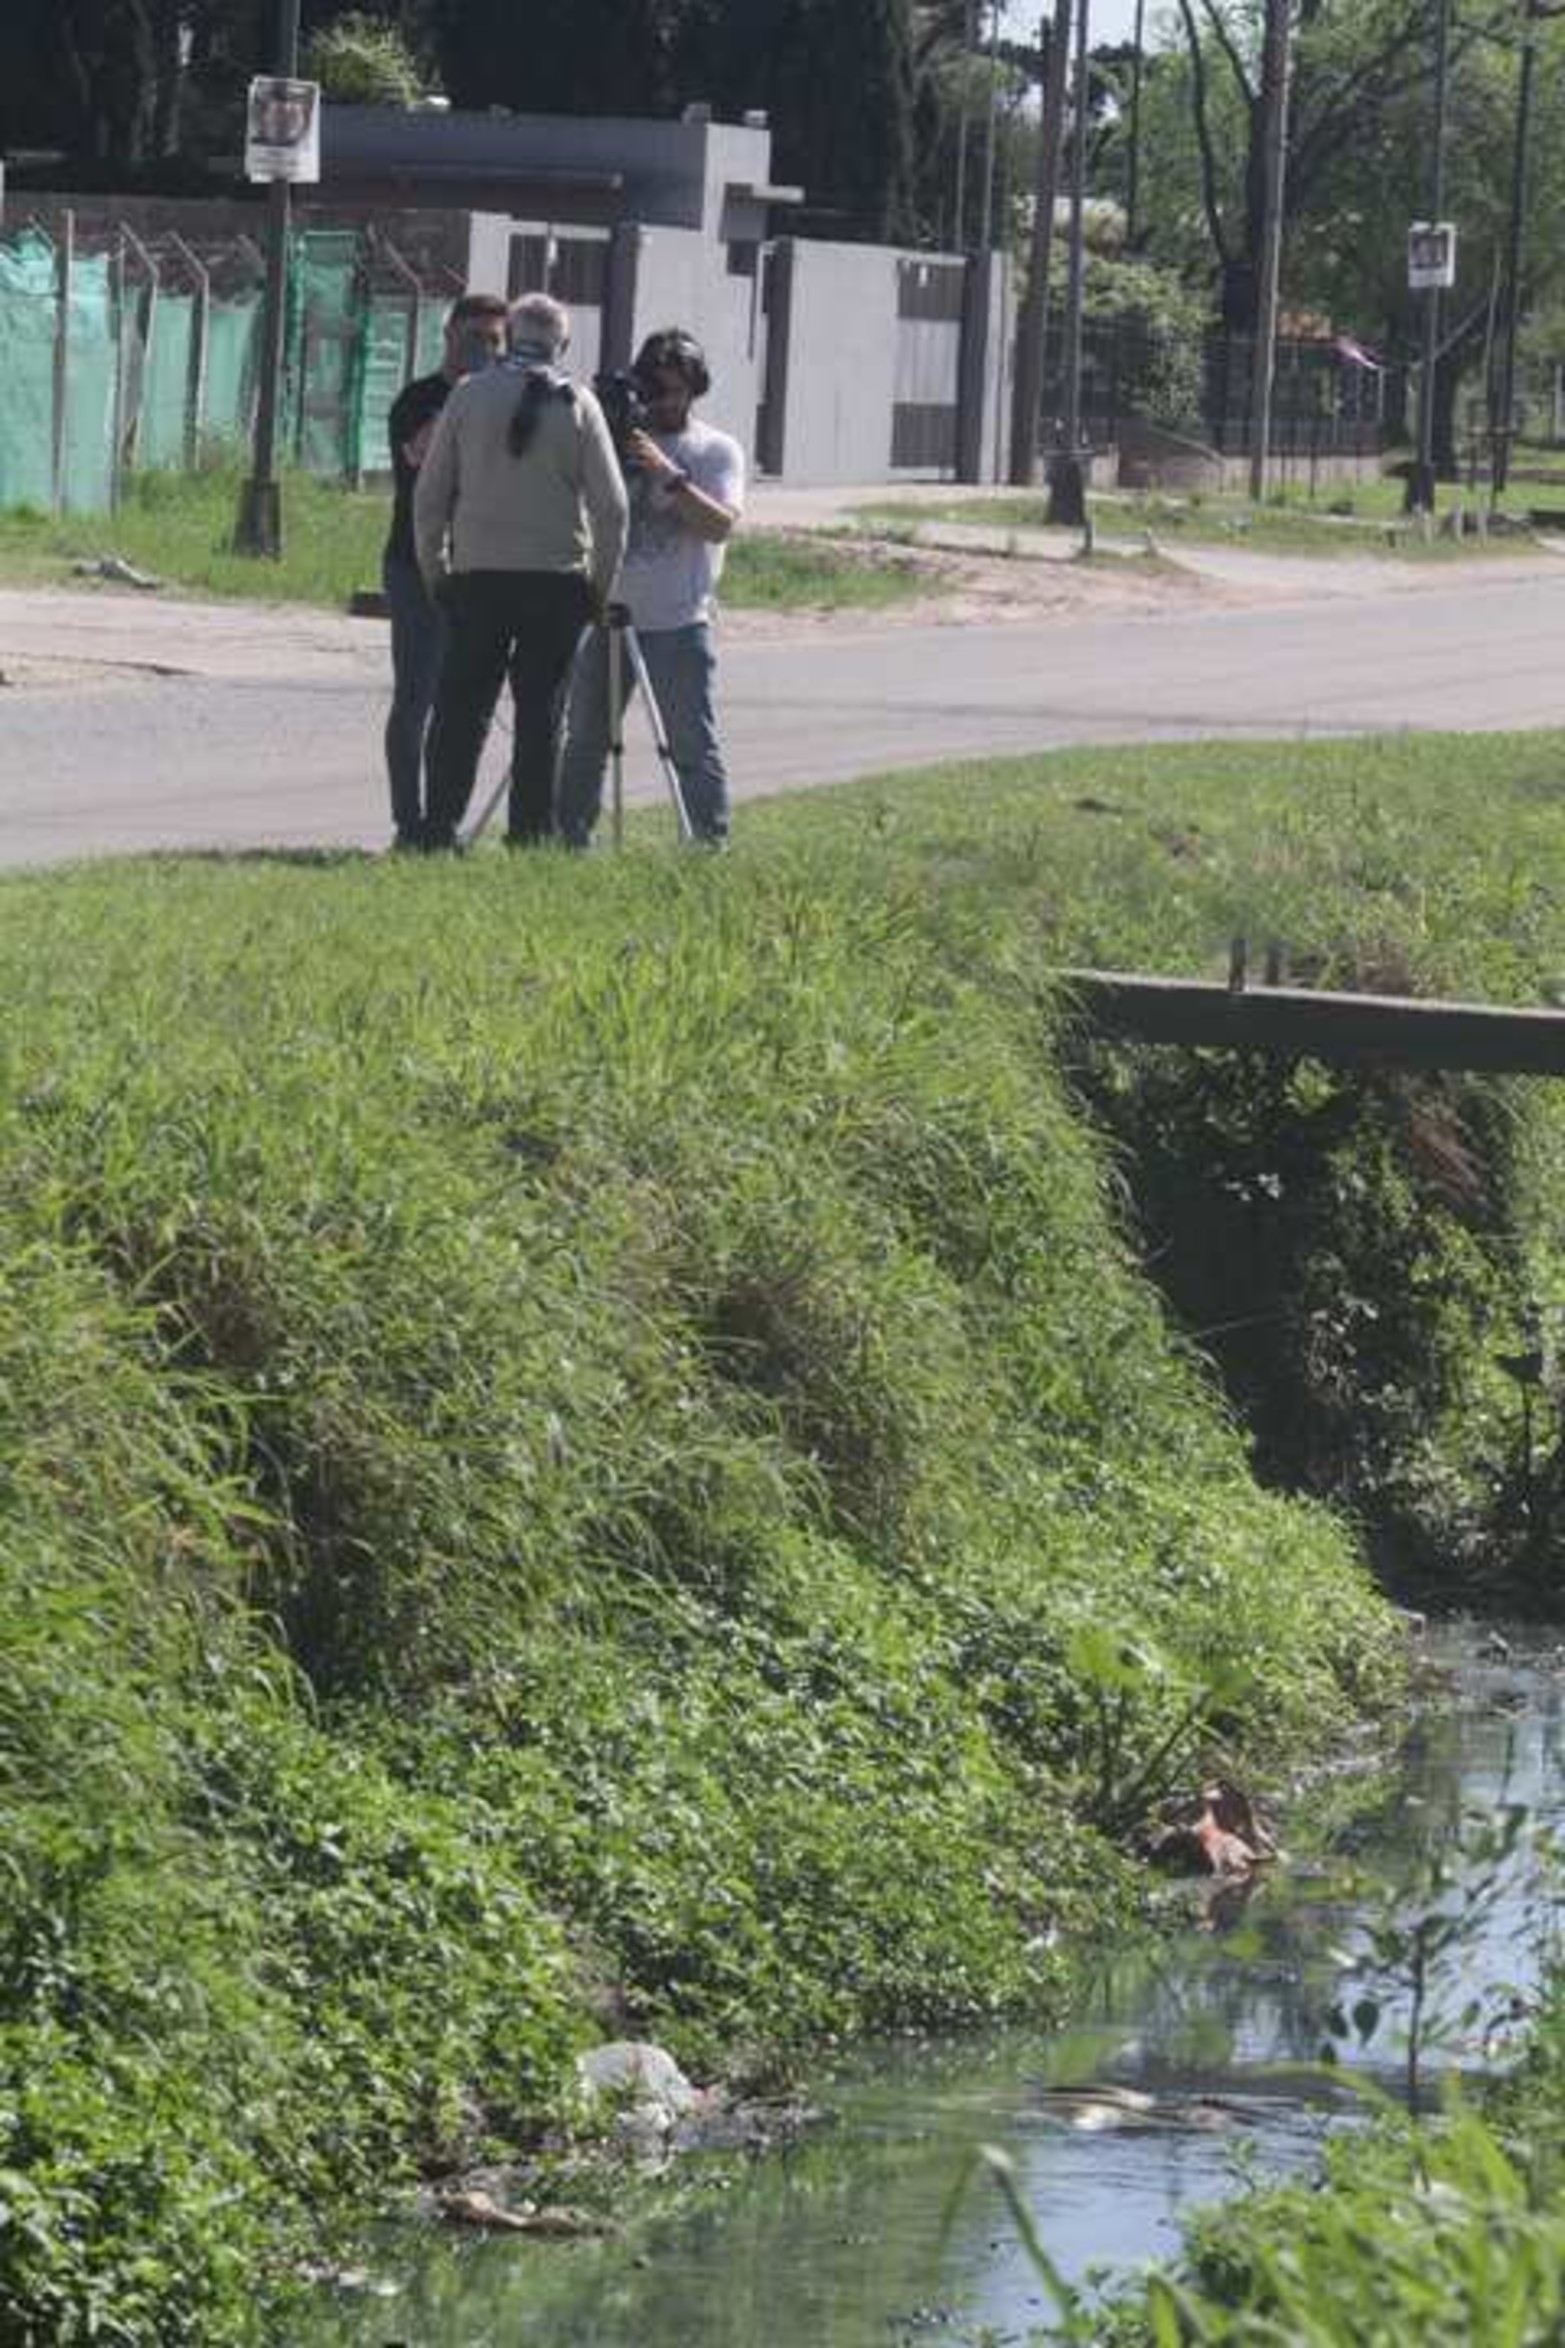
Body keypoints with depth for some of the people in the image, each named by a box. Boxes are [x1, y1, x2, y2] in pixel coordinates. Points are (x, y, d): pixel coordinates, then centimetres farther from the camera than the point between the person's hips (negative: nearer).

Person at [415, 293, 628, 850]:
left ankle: (441, 826, -2)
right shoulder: (577, 405, -1)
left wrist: (434, 569, 13)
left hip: (478, 575, 1)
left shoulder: (469, 397, 1)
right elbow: (611, 506, -2)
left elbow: (430, 494, 3)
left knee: (461, 707, 5)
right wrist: (602, 585, 7)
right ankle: (531, 833, 3)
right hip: (557, 576, -1)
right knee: (540, 711, 4)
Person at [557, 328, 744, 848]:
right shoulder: (618, 441, 13)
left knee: (693, 744, -7)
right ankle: (568, 835, 15)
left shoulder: (716, 451, 3)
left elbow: (721, 524, -11)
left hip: (677, 626, -4)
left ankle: (711, 844, -5)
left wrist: (668, 474, -21)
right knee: (584, 739, 8)